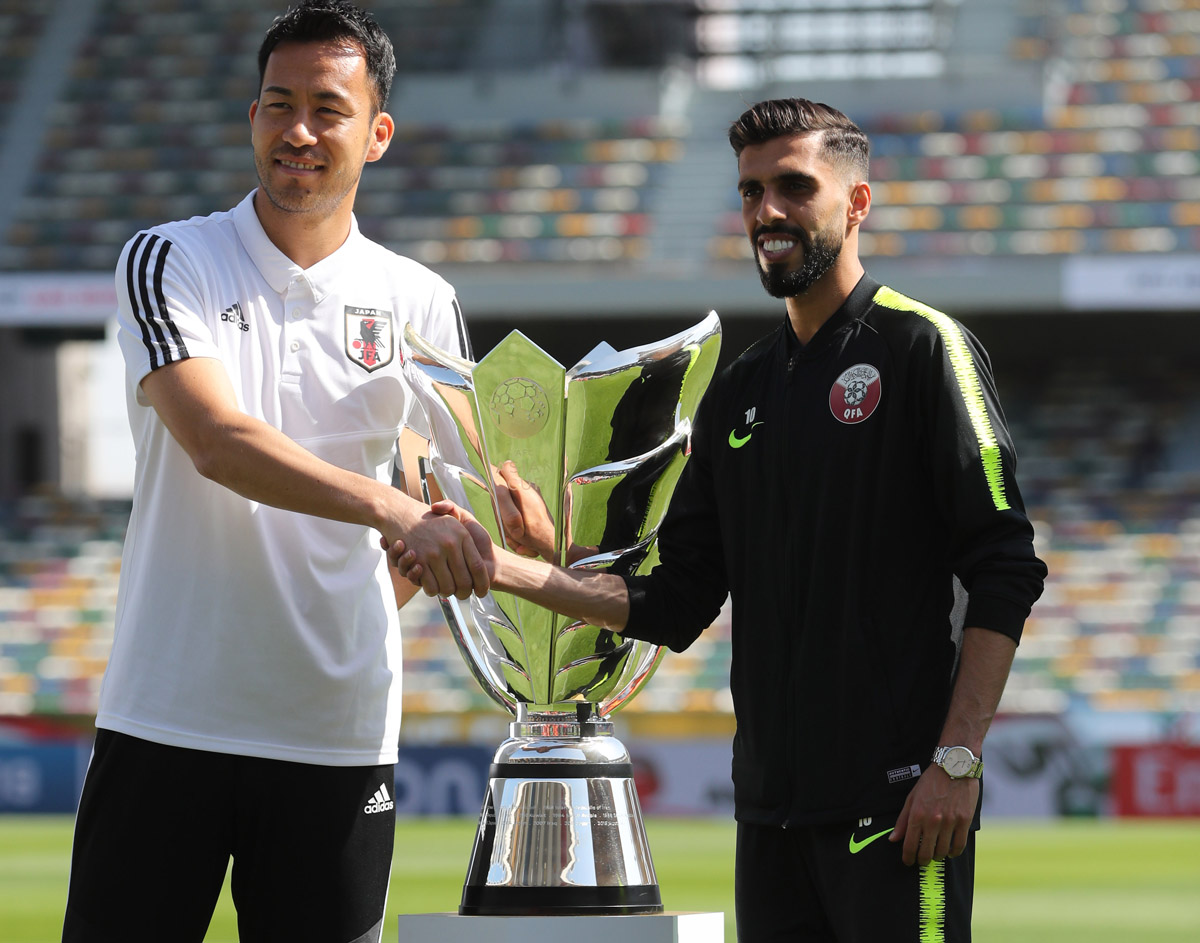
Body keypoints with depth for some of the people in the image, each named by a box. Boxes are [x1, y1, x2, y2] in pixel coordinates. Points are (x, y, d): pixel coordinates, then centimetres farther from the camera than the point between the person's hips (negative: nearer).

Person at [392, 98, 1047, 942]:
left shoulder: (922, 348, -2)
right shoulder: (739, 393, 18)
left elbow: (1004, 571, -8)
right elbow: (676, 604, 17)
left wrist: (957, 760, -16)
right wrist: (503, 569, 6)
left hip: (898, 806, -6)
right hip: (772, 804, 6)